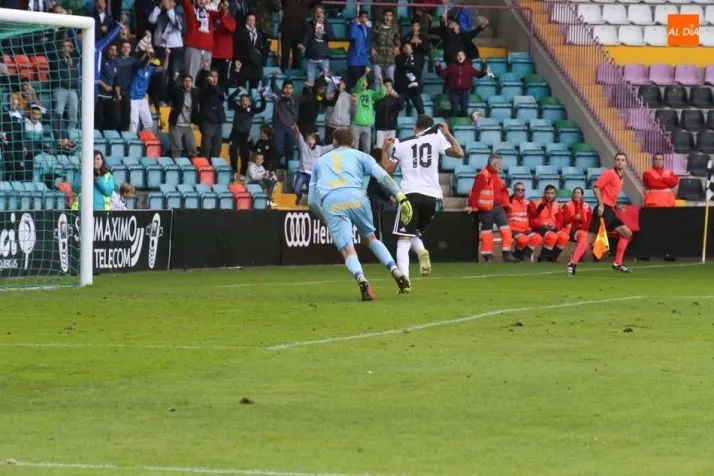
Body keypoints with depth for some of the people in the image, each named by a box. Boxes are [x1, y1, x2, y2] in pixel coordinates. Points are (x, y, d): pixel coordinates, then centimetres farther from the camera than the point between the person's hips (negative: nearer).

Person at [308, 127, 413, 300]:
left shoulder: (320, 162, 33)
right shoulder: (360, 156, 27)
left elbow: (312, 201, 31)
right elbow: (383, 177, 9)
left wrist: (324, 219, 45)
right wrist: (402, 198, 5)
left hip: (330, 204, 0)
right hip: (356, 198, 0)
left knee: (347, 249, -7)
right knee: (370, 239, 23)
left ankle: (361, 279, -36)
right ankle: (396, 272, 6)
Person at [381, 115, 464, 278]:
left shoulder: (401, 144, 9)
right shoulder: (436, 137, 7)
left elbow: (387, 170, 13)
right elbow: (459, 153, 4)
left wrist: (384, 149, 28)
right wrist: (448, 134, 19)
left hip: (410, 194, -2)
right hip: (432, 196, 2)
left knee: (404, 239, -3)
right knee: (415, 232, 24)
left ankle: (404, 276, -25)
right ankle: (421, 251, -10)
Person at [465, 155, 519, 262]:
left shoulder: (497, 176, 17)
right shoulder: (483, 175, -11)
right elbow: (476, 191, -16)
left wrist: (505, 205, 18)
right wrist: (472, 206, -19)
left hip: (498, 207, 8)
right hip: (487, 208, -8)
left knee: (506, 229, 0)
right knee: (487, 230, 0)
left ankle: (507, 254, 2)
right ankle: (488, 255, 6)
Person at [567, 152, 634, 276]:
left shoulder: (621, 178, 19)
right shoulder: (610, 174, -8)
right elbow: (596, 187, -16)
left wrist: (616, 206, 13)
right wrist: (601, 204, -22)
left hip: (610, 211, 9)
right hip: (603, 210, -9)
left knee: (627, 233, 10)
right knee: (591, 238, -16)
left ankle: (617, 264, 13)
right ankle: (573, 264, -17)